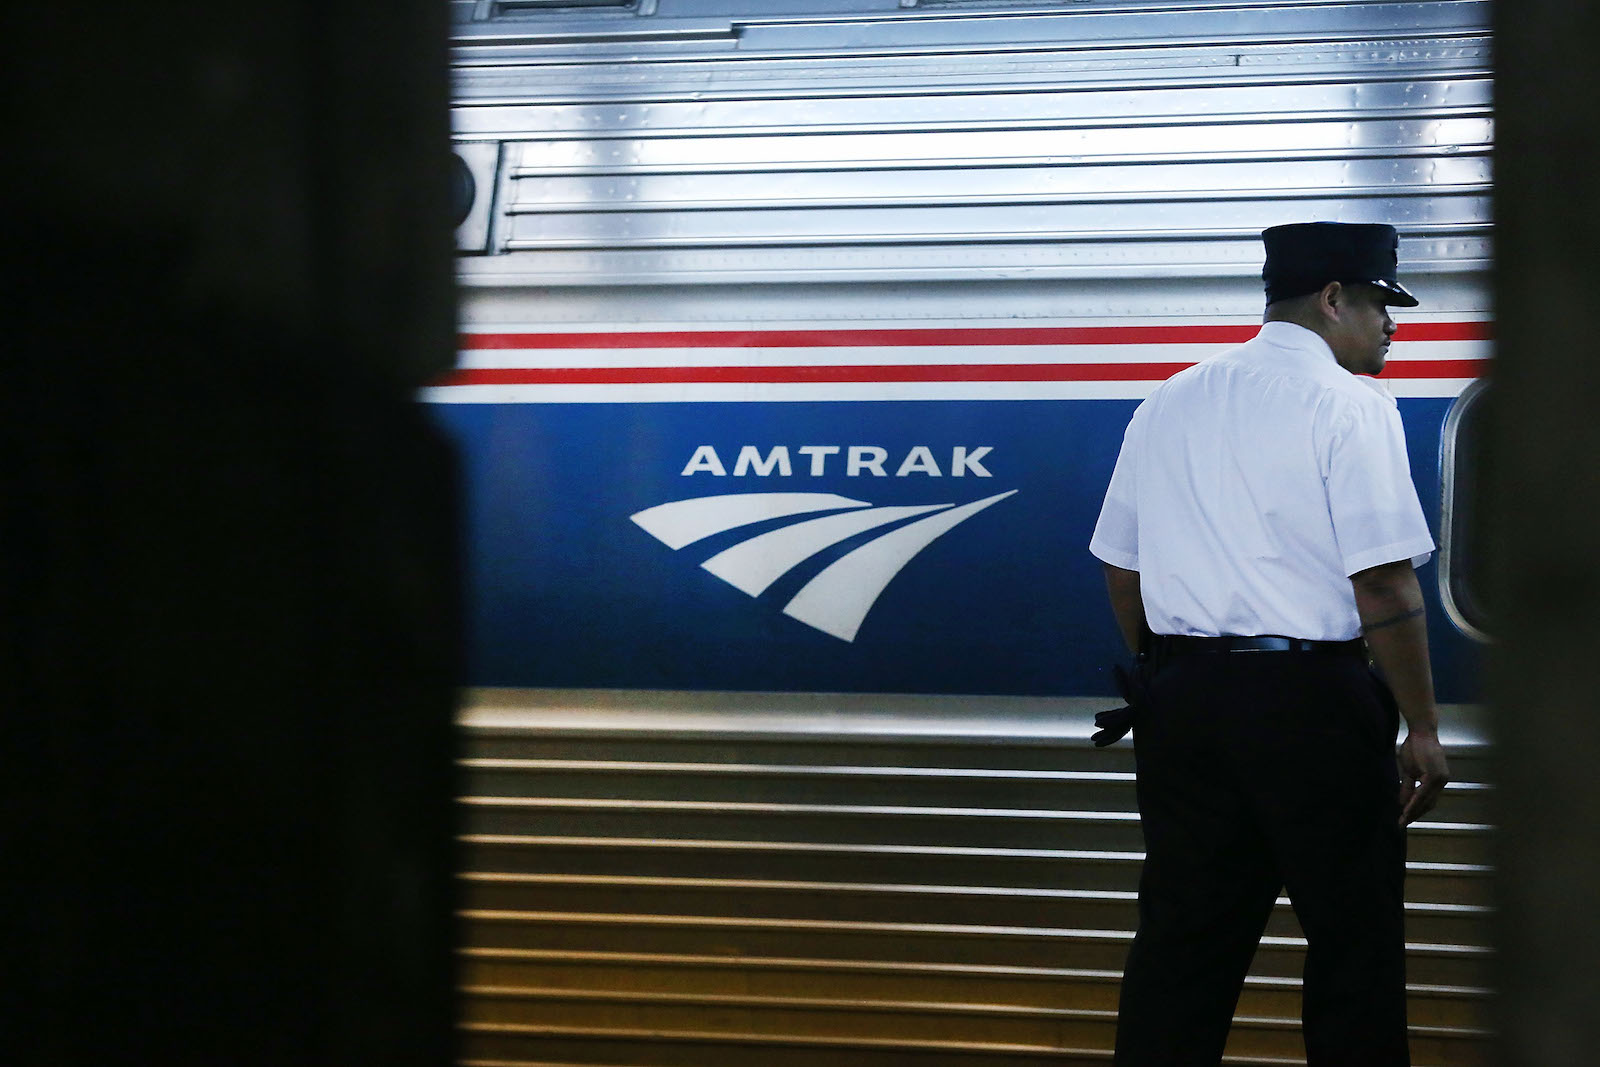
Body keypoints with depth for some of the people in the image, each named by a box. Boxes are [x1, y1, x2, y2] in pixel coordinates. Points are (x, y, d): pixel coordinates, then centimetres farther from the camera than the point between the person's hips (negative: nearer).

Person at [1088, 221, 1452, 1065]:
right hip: (1312, 700, -6)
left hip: (1182, 692, 6)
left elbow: (1121, 572, 15)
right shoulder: (1349, 406, -8)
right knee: (1353, 943, 3)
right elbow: (1384, 585, -14)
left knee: (1183, 938, 8)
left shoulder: (1169, 404, 12)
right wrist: (1423, 729, -9)